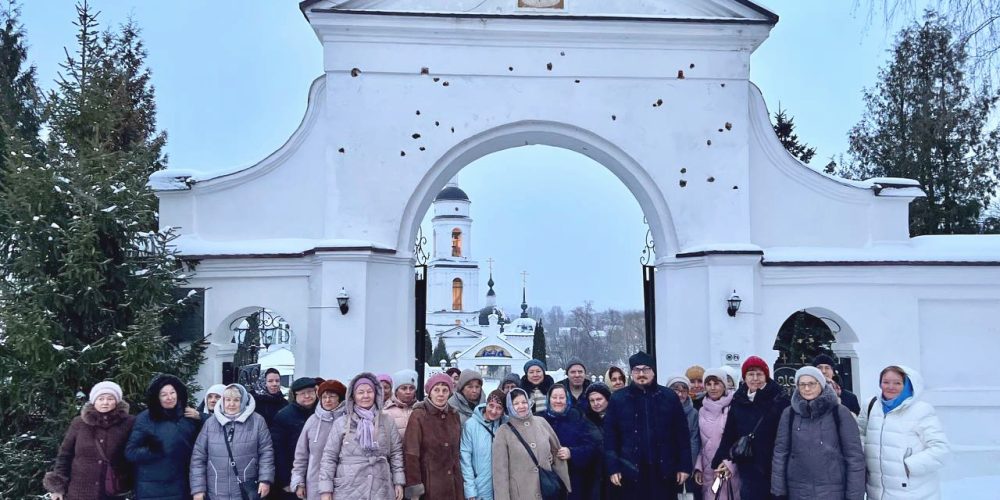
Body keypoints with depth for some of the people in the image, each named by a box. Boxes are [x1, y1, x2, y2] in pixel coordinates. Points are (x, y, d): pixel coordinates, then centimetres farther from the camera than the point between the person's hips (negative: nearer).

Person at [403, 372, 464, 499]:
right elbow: (410, 453, -12)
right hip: (429, 485, -4)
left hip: (453, 485, 5)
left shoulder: (454, 415, 7)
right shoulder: (419, 415, -8)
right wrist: (414, 490, -16)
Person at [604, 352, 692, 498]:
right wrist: (613, 468, -5)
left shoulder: (669, 397, 4)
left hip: (663, 471, 1)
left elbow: (682, 433, 4)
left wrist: (684, 466, 0)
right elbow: (610, 435, 1)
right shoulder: (618, 399, 2)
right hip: (631, 472, -1)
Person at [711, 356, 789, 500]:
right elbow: (729, 434, 10)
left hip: (774, 468, -3)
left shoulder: (779, 399, -6)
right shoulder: (739, 400, 6)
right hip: (748, 469, 4)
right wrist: (723, 458, 3)